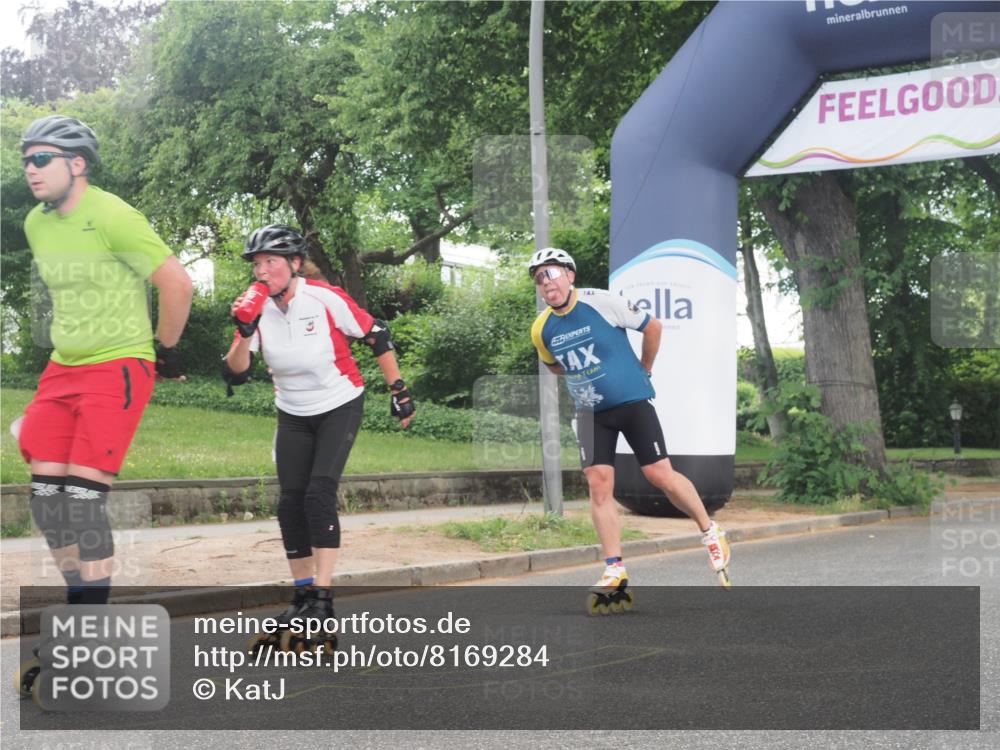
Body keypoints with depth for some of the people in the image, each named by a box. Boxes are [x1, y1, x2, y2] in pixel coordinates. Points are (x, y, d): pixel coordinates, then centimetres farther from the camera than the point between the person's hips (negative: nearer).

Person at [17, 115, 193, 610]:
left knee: (83, 499, -13)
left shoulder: (112, 217, -16)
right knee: (46, 495, 2)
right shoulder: (36, 224, 7)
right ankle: (78, 602, 17)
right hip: (63, 368, 7)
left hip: (117, 369, -7)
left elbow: (176, 282, -14)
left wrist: (165, 349, -4)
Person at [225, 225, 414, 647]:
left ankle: (322, 599, -16)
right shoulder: (258, 311, -7)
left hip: (339, 408, -4)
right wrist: (245, 332, -28)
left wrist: (399, 392, -7)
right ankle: (303, 596, 13)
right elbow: (234, 374, -11)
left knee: (319, 494, -18)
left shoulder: (325, 299, -19)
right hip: (293, 416, 5)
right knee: (290, 504, -1)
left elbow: (377, 336, -9)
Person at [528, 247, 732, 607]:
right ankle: (615, 570, 0)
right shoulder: (541, 329, -2)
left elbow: (652, 327, -2)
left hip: (633, 401, -3)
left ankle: (710, 532, 14)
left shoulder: (602, 302, -15)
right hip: (591, 412, 4)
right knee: (598, 483, -6)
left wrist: (643, 369, 8)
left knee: (660, 475, -7)